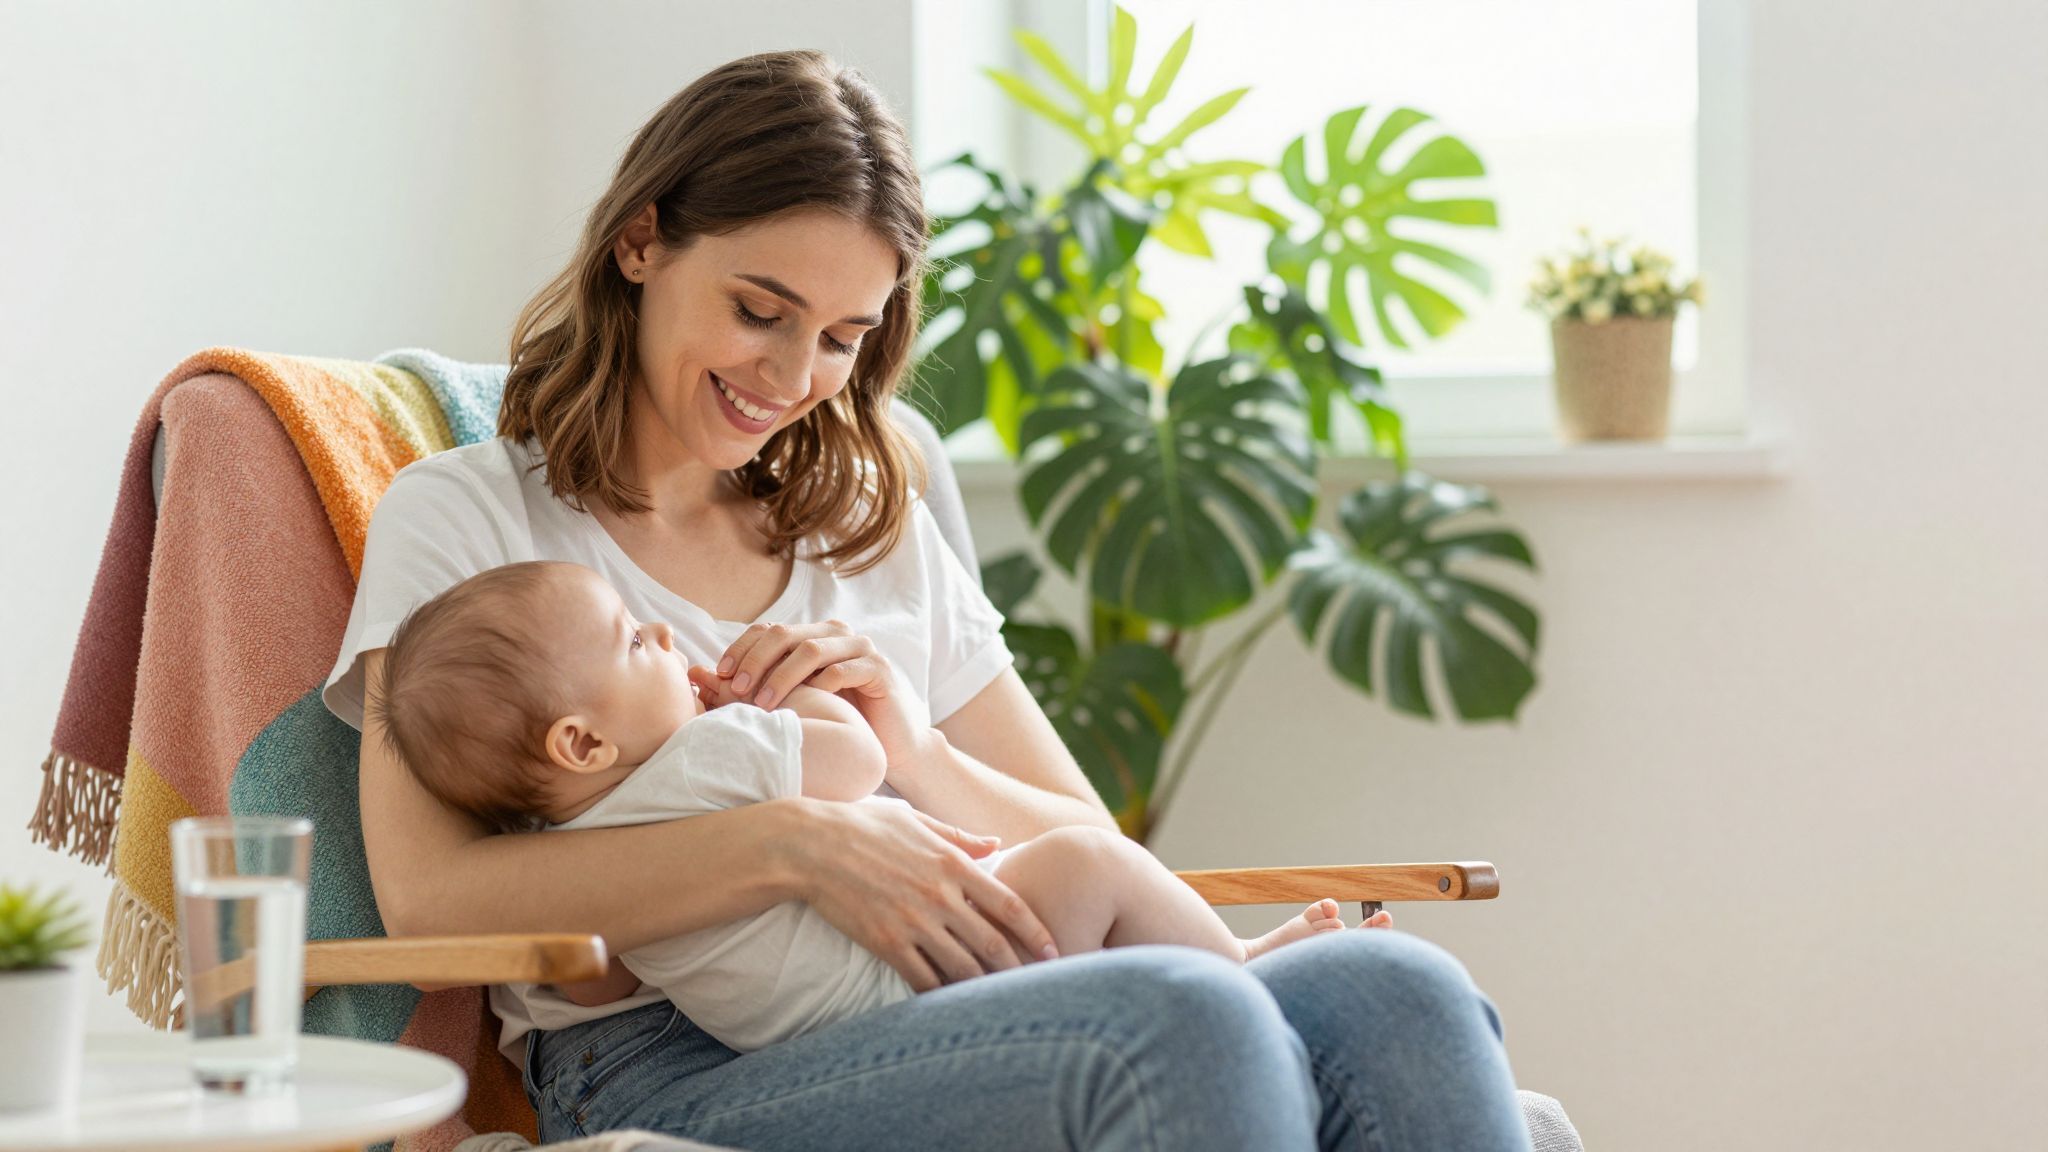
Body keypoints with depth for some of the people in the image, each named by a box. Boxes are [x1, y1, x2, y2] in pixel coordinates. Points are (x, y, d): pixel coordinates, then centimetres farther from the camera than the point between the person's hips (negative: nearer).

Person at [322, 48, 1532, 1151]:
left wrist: (911, 754, -1)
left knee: (1397, 991, -25)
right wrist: (794, 841, -17)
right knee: (1181, 1020, -35)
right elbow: (427, 897, -8)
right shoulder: (464, 517, 9)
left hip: (942, 1036, 6)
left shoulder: (883, 536, 25)